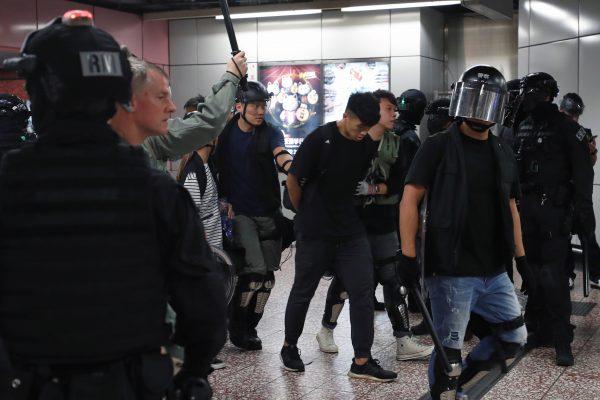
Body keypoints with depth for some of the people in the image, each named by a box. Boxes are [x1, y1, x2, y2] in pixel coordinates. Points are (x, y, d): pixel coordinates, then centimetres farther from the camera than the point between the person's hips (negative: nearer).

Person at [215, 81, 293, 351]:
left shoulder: (270, 134, 1)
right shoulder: (225, 133, -2)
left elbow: (281, 155, -20)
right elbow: (217, 170, 5)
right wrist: (226, 202, -4)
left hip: (268, 214, 3)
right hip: (239, 213, -3)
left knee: (267, 278, 5)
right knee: (255, 271, -16)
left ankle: (249, 328, 24)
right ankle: (236, 326, 5)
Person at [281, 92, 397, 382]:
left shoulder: (369, 145, -1)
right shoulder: (320, 139, -14)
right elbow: (293, 179, -6)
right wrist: (305, 213, 5)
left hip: (351, 232, 4)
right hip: (315, 233, -4)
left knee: (363, 292, -1)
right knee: (303, 291, 9)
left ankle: (362, 361, 7)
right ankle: (289, 347, 30)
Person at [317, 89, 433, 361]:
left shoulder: (396, 145, 5)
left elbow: (400, 183, -5)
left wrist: (372, 189, -18)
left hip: (384, 224, 3)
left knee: (393, 280, 2)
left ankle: (404, 342, 5)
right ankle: (326, 330, 25)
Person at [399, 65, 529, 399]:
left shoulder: (503, 154, 12)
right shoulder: (439, 147, -6)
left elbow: (511, 209, 18)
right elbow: (410, 200, -10)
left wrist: (521, 259, 15)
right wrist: (408, 255, -17)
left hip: (495, 272, 7)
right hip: (451, 272, -7)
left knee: (514, 339, 13)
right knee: (449, 349, -1)